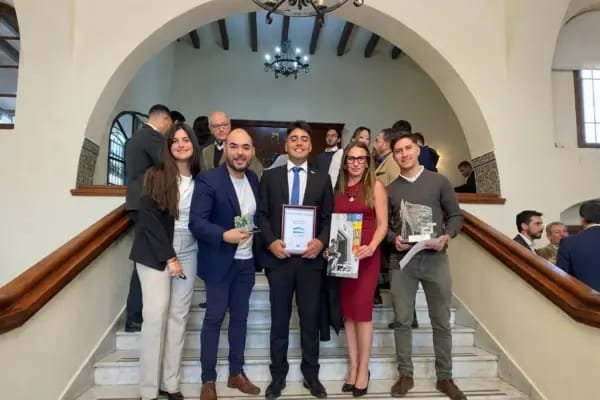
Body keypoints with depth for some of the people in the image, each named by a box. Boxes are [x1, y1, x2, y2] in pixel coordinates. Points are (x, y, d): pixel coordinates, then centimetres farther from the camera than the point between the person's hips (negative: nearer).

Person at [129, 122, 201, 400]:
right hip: (155, 253, -3)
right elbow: (148, 219, -10)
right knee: (156, 315, -6)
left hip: (188, 253, 4)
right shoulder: (156, 175, -6)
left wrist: (179, 257, 0)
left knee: (179, 315, 5)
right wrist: (168, 257, -12)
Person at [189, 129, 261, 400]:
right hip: (219, 262, -5)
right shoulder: (208, 179, -13)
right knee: (214, 318, 5)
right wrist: (224, 235, -32)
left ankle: (236, 373, 31)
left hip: (246, 261, 6)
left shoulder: (254, 179, 6)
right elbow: (196, 222, -18)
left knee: (240, 317, 15)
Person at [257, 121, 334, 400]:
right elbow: (262, 215, 3)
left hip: (310, 257, 1)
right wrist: (271, 241, -12)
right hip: (279, 257, 0)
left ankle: (311, 374, 28)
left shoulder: (322, 179, 9)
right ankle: (278, 374, 26)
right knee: (279, 319, 11)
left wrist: (321, 241, -11)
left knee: (311, 319, 10)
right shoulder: (270, 176, 7)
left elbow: (329, 218, 5)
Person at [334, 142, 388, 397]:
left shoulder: (375, 186, 0)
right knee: (348, 311, 8)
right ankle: (353, 367, 19)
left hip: (366, 255, -4)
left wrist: (371, 247, -21)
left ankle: (363, 370, 10)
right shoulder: (339, 189, 11)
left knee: (362, 310, -3)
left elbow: (382, 224, -5)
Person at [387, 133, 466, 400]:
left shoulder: (439, 181, 5)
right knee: (402, 320, 5)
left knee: (441, 321, 8)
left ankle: (444, 377, 22)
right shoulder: (390, 189, 8)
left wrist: (447, 236, -13)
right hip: (402, 259, 1)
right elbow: (385, 224, 9)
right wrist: (394, 239, -11)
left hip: (435, 258, -1)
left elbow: (455, 215, 5)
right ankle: (405, 375, 19)